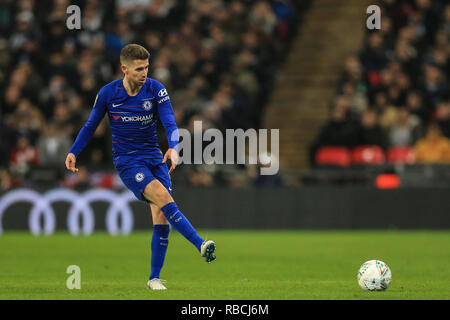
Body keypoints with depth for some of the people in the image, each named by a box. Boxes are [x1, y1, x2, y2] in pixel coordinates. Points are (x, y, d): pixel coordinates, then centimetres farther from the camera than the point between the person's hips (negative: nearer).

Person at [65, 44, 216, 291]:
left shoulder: (156, 90, -5)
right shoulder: (108, 93, -5)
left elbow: (170, 123, -12)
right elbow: (91, 125, 10)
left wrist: (173, 148, -31)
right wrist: (73, 152, 3)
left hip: (154, 158, 2)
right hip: (127, 161, -2)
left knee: (161, 219, -6)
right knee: (163, 196, -27)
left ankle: (154, 278, 5)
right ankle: (201, 245, -32)